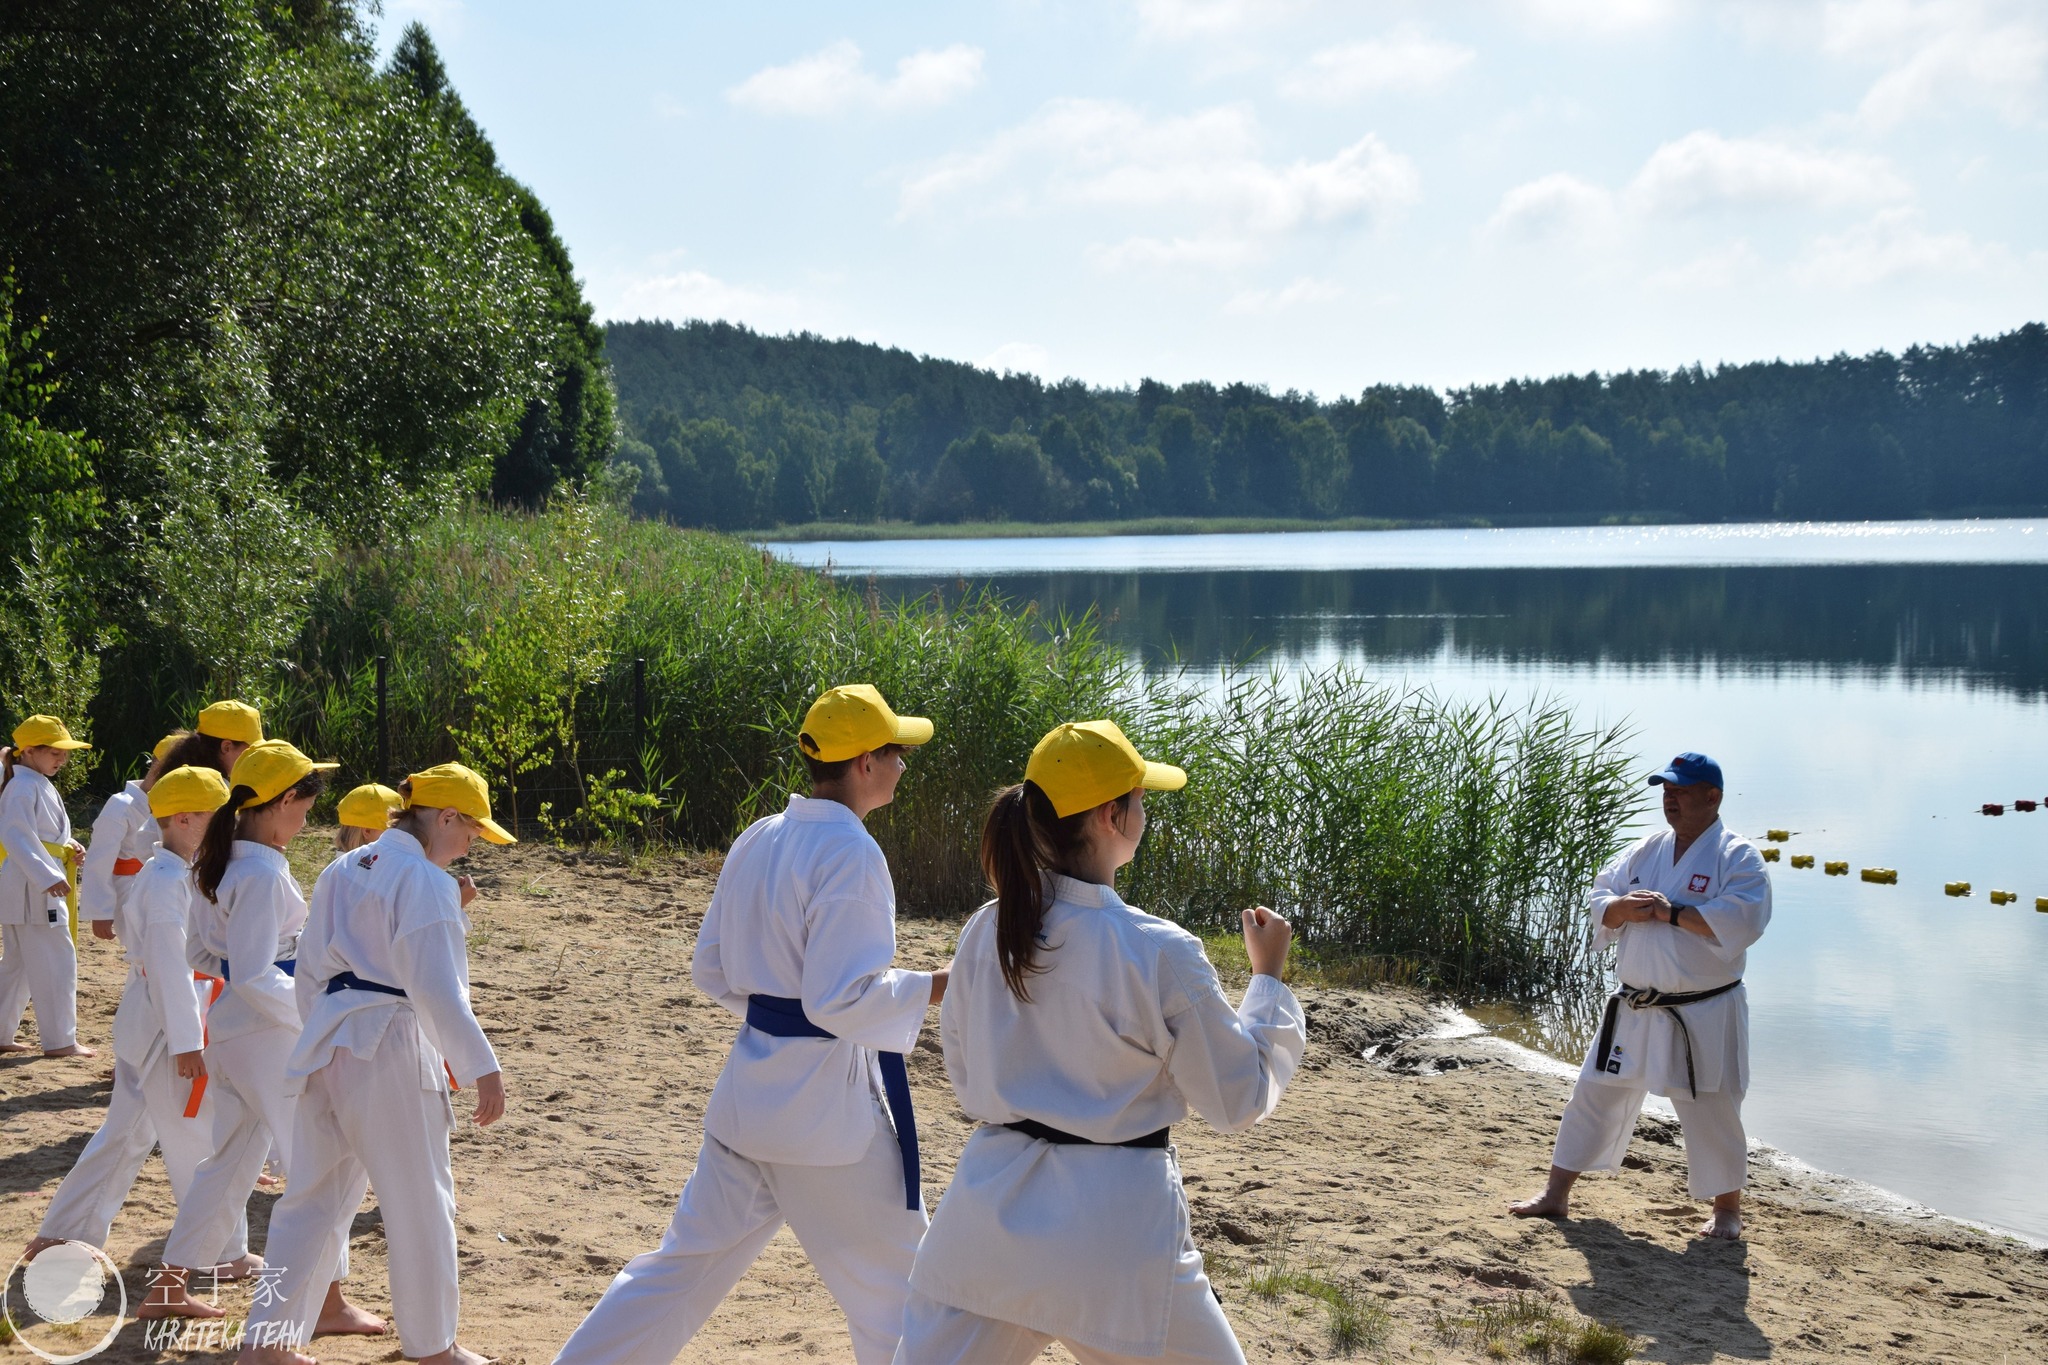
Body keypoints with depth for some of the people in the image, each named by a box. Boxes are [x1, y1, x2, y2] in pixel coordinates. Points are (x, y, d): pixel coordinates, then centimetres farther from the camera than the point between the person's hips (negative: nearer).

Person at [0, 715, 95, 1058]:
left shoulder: (42, 785, 17)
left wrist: (71, 849, 7)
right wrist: (48, 877, -30)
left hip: (38, 887, 11)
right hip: (32, 888, -11)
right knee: (56, 962, -6)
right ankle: (59, 1040, -1)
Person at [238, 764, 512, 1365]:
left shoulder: (342, 871, 13)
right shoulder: (426, 881, -13)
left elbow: (310, 971, 16)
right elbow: (436, 989, -19)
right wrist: (482, 1067, -17)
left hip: (329, 1045, 8)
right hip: (392, 1048, -8)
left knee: (314, 1196, 14)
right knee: (422, 1203, 7)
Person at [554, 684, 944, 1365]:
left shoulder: (756, 842, 6)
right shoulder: (850, 854, -18)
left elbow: (712, 971, 13)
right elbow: (841, 1000, -22)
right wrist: (937, 988, -14)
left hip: (750, 1086, 8)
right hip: (828, 1104, -8)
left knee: (688, 1260, 18)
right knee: (894, 1290, 7)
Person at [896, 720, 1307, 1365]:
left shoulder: (985, 932, -2)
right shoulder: (1160, 954, -16)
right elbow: (1239, 1100, -4)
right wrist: (1269, 974, 6)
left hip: (991, 1208, 4)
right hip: (1112, 1226, -4)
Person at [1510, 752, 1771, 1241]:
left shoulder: (1738, 857, -8)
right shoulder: (1646, 850, 9)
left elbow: (1743, 920, -23)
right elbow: (1600, 900, 8)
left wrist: (1672, 913, -22)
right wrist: (1625, 908, -15)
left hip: (1704, 1013, -5)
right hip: (1635, 1008, 5)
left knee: (1711, 1111, 2)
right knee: (1596, 1093, 9)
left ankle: (1727, 1209, 22)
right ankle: (1556, 1195, 20)